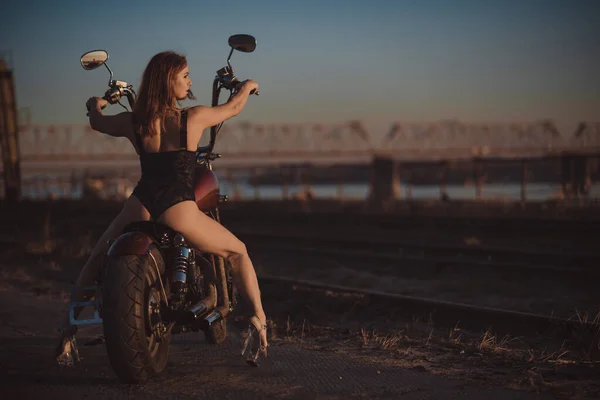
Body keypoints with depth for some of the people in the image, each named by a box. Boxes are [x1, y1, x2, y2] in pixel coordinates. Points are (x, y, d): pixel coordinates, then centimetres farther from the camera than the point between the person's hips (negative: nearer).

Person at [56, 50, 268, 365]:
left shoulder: (132, 121, 3)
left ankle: (68, 333, 21)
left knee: (96, 260, 27)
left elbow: (97, 122, 24)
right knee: (238, 252, 19)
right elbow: (233, 108, 13)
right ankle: (259, 320, 8)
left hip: (140, 206, 3)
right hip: (178, 210, -3)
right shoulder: (193, 118, -5)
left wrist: (95, 105, 48)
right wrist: (246, 87, 35)